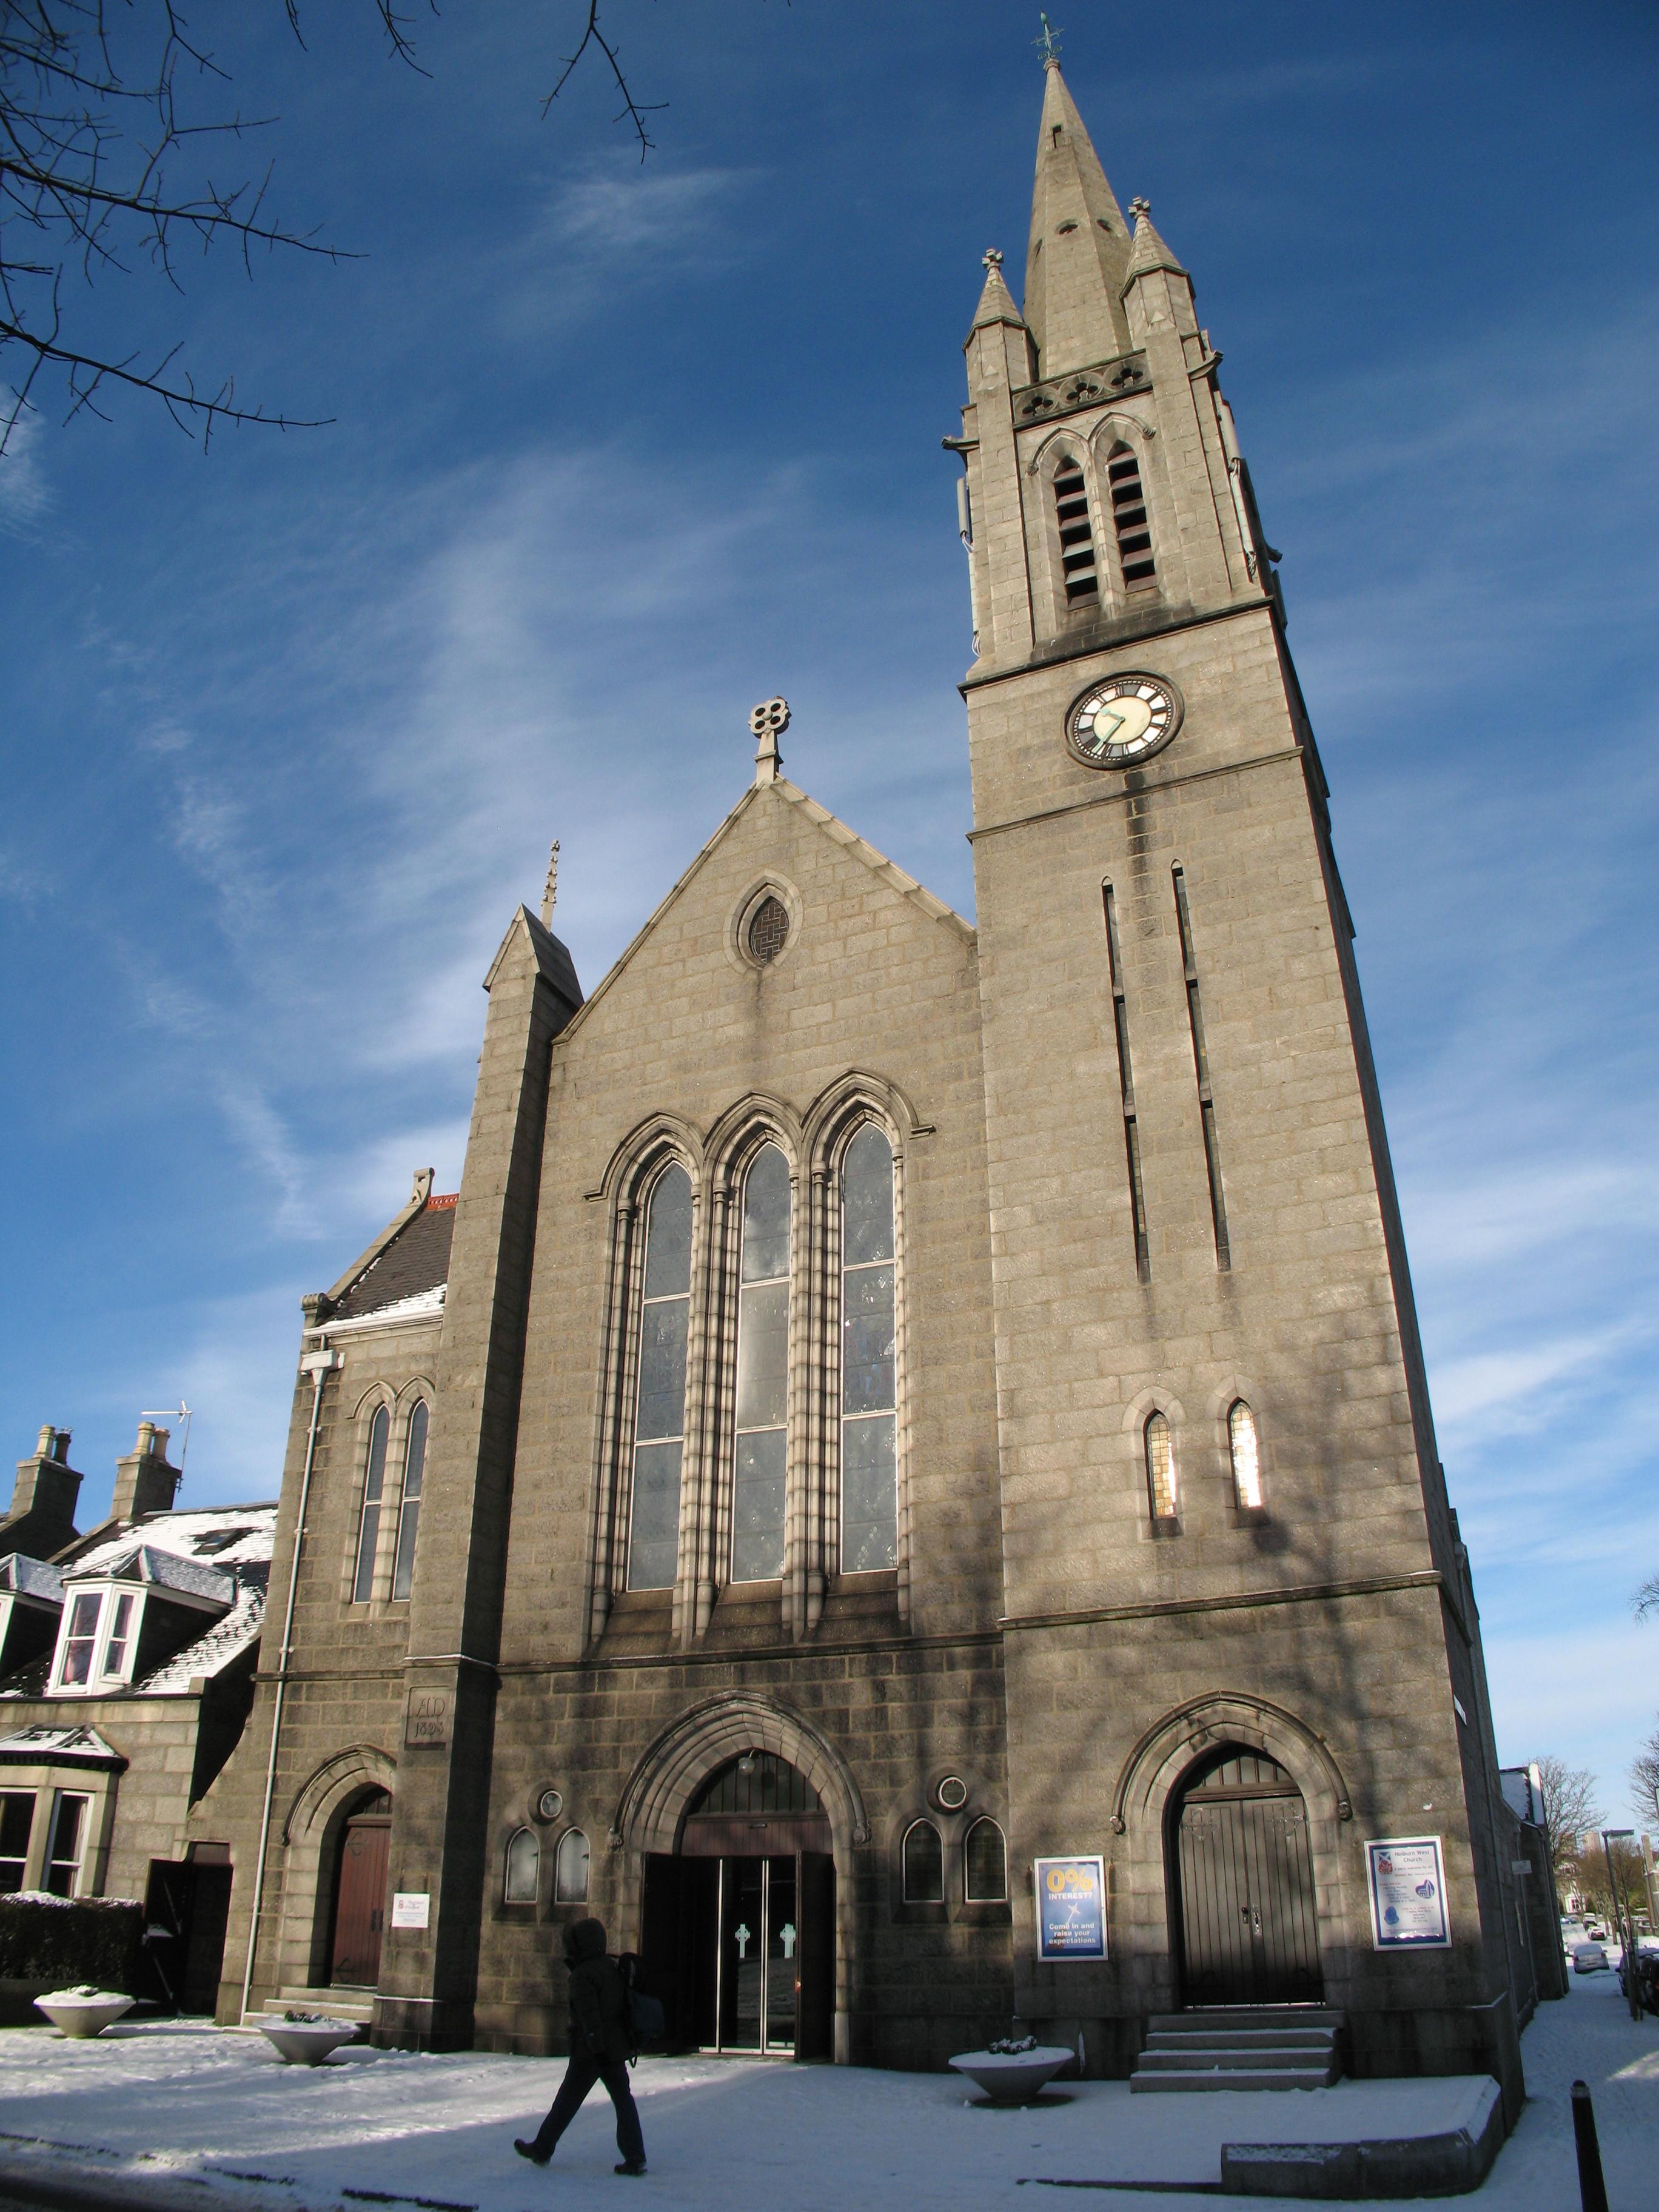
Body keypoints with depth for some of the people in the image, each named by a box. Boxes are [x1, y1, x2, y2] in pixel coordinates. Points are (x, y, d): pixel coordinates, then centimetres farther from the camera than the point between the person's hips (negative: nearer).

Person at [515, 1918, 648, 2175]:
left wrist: (598, 2050, -23)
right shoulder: (614, 1968, 11)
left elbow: (590, 2016, -21)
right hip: (617, 2048, 7)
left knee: (567, 2100, 8)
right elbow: (625, 2008, 19)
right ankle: (635, 2157, -2)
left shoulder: (582, 1976, -13)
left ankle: (542, 2150, 22)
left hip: (590, 2052, -7)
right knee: (623, 2100, 5)